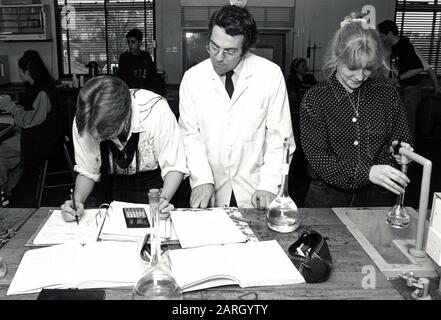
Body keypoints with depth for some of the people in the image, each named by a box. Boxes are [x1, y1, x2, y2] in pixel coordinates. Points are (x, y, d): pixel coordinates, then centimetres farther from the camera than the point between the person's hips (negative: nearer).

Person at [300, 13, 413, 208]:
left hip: (377, 199, 3)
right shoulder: (314, 99, -4)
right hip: (328, 198, -3)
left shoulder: (387, 94, 6)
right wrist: (367, 172, -24)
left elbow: (403, 139, 13)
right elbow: (317, 159, -11)